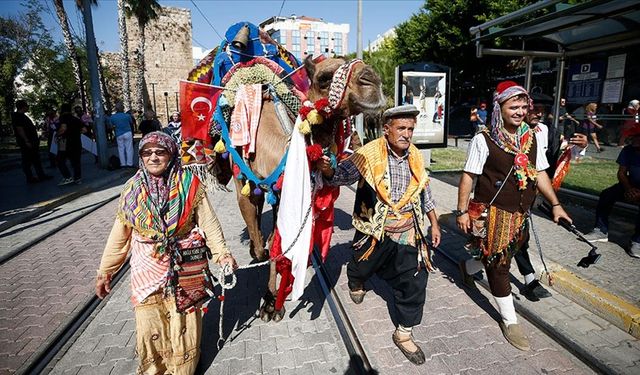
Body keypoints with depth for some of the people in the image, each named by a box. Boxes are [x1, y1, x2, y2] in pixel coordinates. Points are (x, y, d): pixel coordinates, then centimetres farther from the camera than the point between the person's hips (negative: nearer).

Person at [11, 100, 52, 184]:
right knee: (27, 161, -3)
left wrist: (36, 139, 21)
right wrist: (26, 141, -24)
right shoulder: (17, 116, -13)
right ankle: (30, 178, 2)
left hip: (32, 142, 11)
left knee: (36, 160, 13)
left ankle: (41, 175, 19)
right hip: (26, 143, -11)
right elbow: (20, 129, -21)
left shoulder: (22, 116, 19)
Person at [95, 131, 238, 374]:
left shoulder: (189, 184, -9)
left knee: (184, 322, 12)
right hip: (147, 269, 2)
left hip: (185, 268, -1)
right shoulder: (132, 189, -3)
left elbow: (208, 222, -5)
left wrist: (222, 253, -11)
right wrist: (104, 272, 4)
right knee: (149, 325, 11)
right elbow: (119, 234, 2)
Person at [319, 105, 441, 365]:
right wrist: (328, 171, -47)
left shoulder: (415, 157, 1)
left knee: (415, 282, 1)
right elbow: (343, 175, -24)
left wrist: (434, 224, 14)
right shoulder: (369, 154, -16)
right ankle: (355, 283, 61)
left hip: (407, 234, 3)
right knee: (362, 267, 22)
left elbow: (424, 193, 12)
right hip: (373, 232, -3)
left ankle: (404, 333, 22)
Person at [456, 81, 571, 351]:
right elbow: (468, 177, -12)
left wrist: (555, 204, 7)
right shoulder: (484, 140, -12)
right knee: (499, 265, 4)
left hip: (520, 215, 6)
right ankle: (510, 321, 20)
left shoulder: (531, 138, 6)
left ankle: (467, 267, 51)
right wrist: (462, 211, -13)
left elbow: (540, 174, 12)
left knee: (496, 258, 19)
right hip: (491, 214, -6)